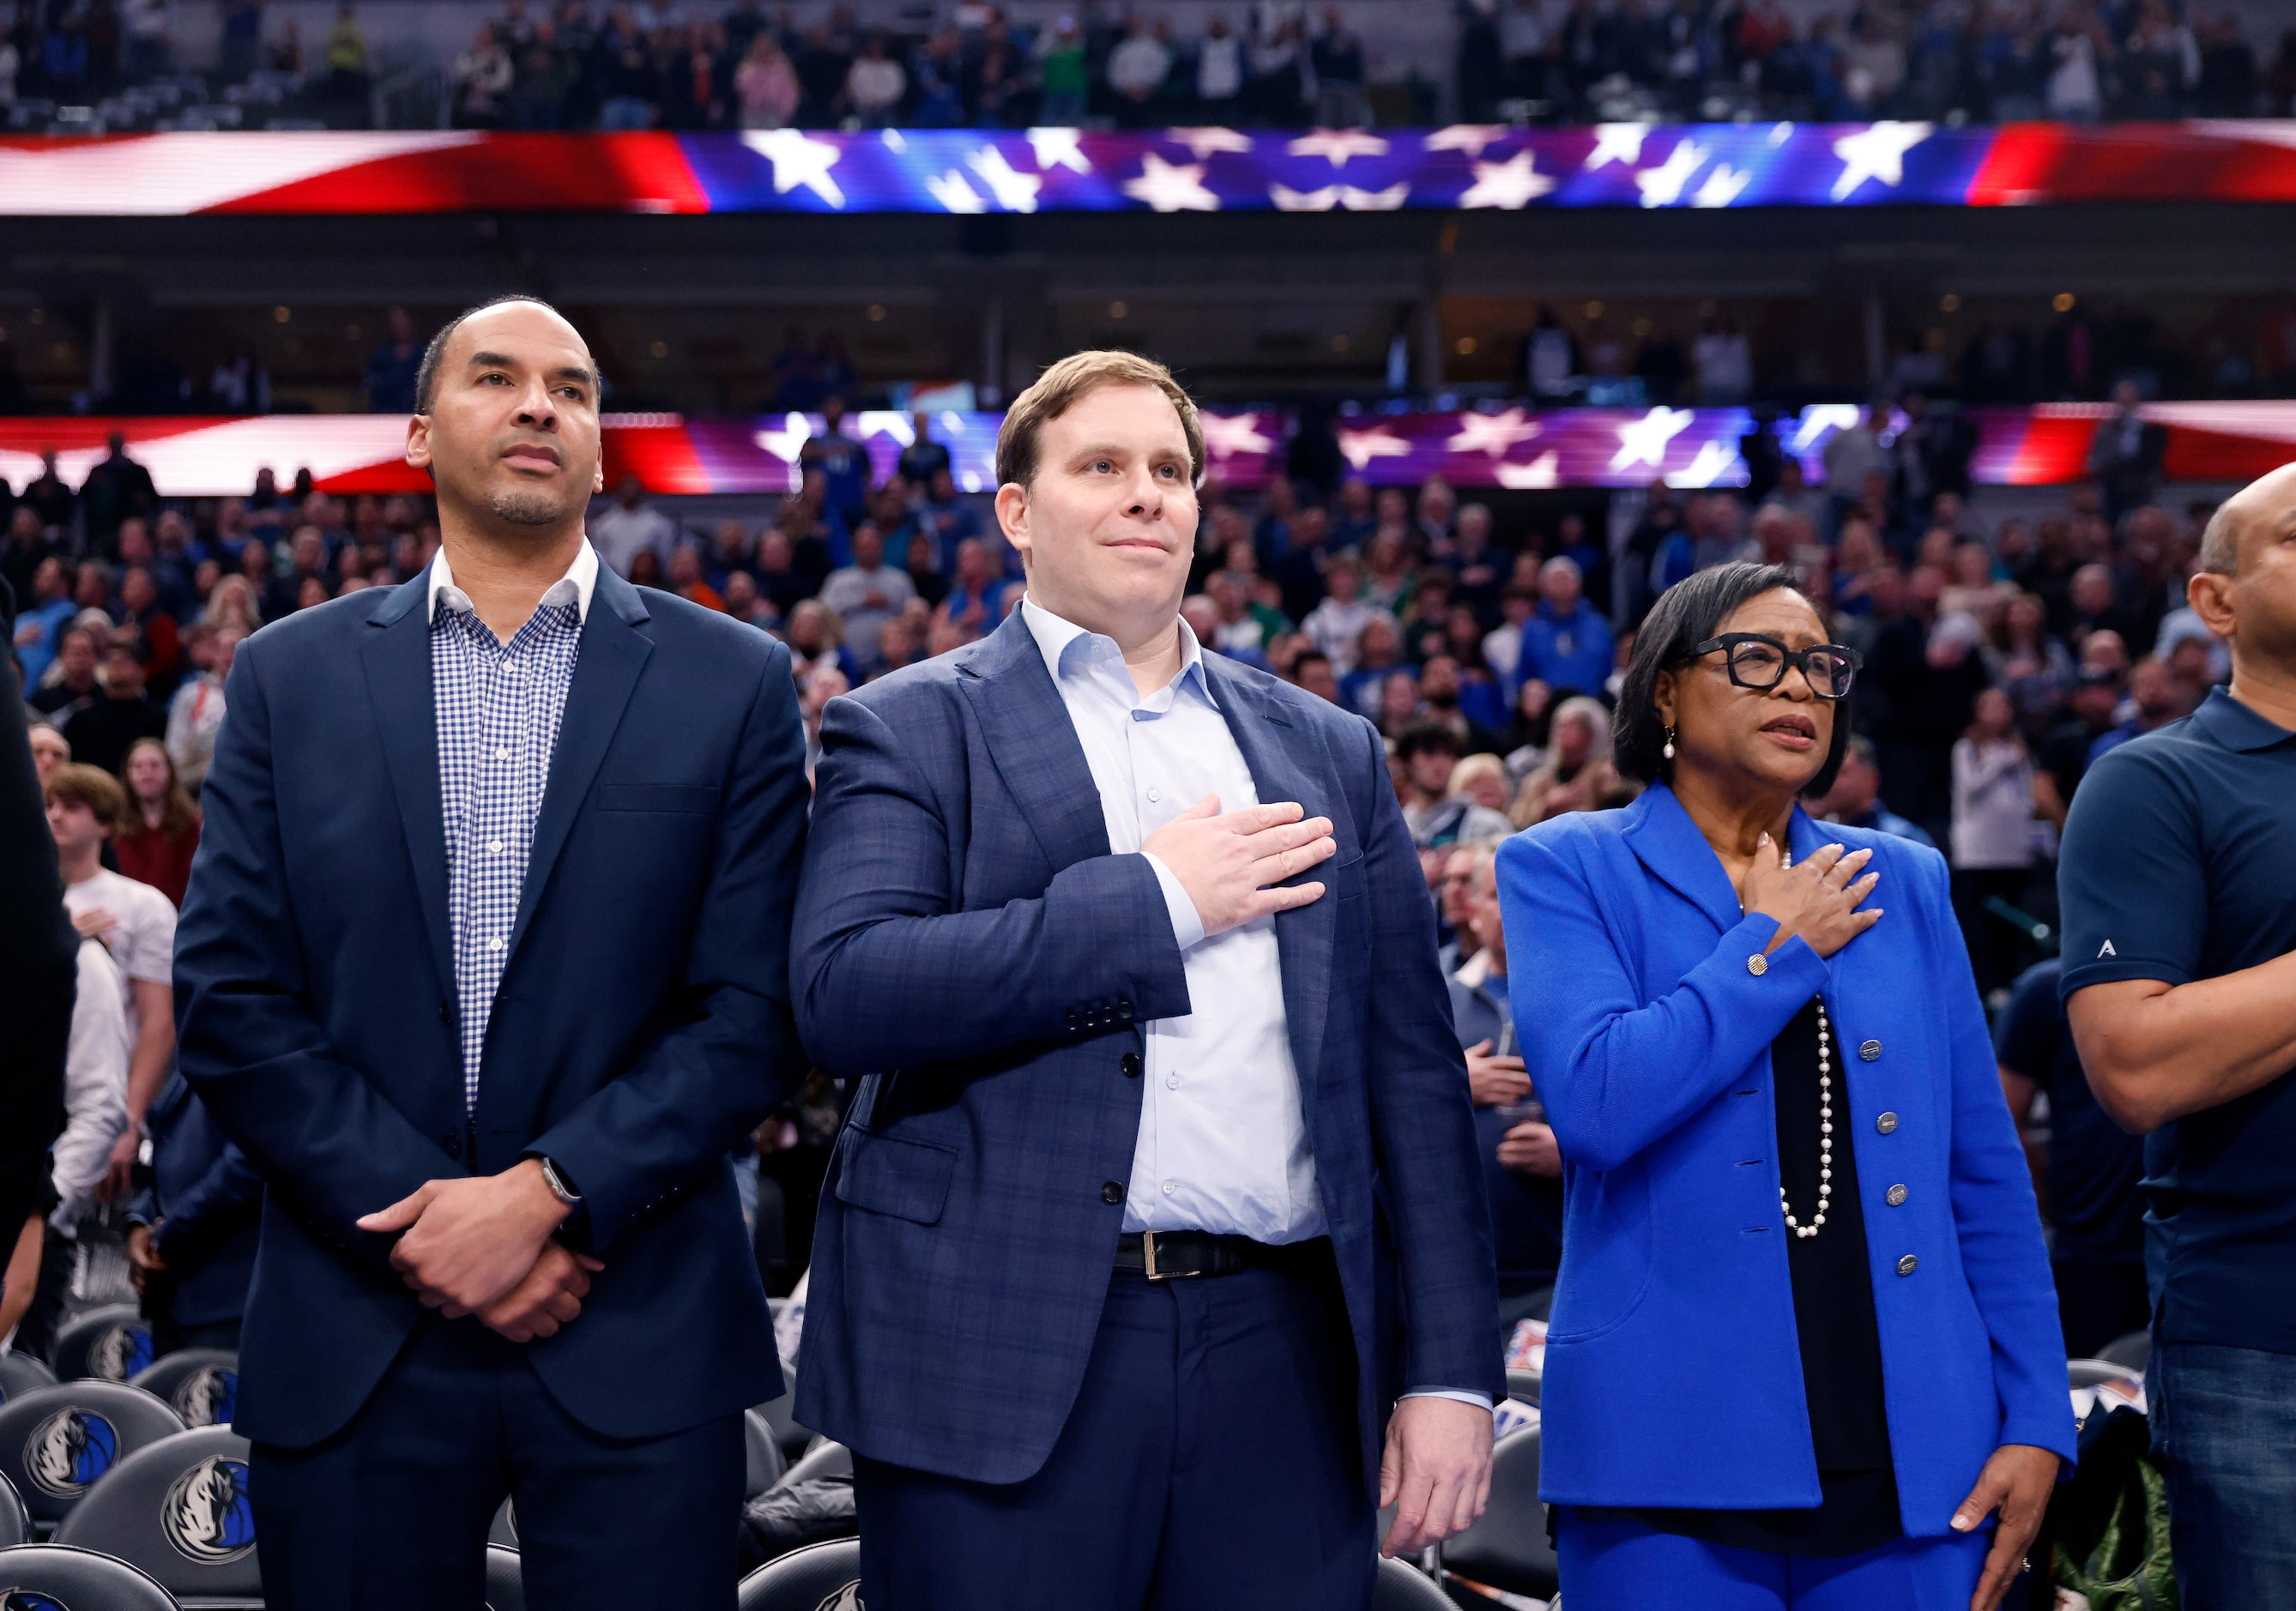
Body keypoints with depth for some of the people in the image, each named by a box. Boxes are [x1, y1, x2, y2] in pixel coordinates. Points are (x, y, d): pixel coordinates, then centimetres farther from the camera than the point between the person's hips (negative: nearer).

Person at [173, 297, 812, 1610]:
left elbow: (756, 1010, -2)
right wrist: (419, 1216, -9)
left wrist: (547, 1193, -13)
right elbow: (231, 1000, 2)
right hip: (353, 1340, 1)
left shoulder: (734, 685, 4)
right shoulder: (291, 676, 8)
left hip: (637, 1345, -1)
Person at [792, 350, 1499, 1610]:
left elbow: (1413, 1069, 12)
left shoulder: (1328, 752, 17)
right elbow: (844, 996, -13)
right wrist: (1157, 896, -11)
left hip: (1285, 1362, 3)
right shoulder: (908, 728, 5)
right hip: (1003, 1357, -3)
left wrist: (1448, 1367, 4)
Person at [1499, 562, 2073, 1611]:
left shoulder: (1903, 885, 14)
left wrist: (2035, 1418, 4)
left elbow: (1986, 1177, 12)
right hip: (1672, 1454, -3)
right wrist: (1775, 946, -5)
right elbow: (1596, 1103, -16)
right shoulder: (1568, 870, 2)